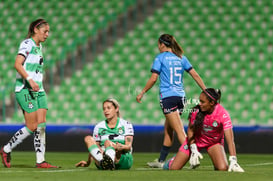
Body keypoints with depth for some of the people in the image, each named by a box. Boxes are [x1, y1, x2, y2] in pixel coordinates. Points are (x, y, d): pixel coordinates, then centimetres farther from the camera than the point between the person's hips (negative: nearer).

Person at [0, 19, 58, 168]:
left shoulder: (39, 46, 18)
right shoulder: (27, 44, -9)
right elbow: (17, 64, -21)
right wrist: (30, 80, -30)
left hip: (38, 90, 9)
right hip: (24, 90, -9)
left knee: (41, 126, 0)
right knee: (31, 127, -10)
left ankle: (40, 161, 0)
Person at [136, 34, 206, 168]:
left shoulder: (160, 58, -2)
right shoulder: (181, 58, 12)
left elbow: (153, 78, -7)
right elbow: (195, 75, 7)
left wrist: (142, 93, 4)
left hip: (168, 96, -6)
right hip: (181, 96, 6)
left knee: (180, 131, -12)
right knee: (168, 130, 16)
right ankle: (161, 161, 22)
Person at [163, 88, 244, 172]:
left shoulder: (223, 114, -29)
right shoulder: (196, 110, -23)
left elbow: (230, 140, -34)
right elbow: (191, 131, -8)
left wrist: (233, 160, -43)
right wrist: (193, 150, -17)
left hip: (214, 142, -1)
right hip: (196, 140, 1)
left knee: (223, 168, -25)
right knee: (173, 168, -6)